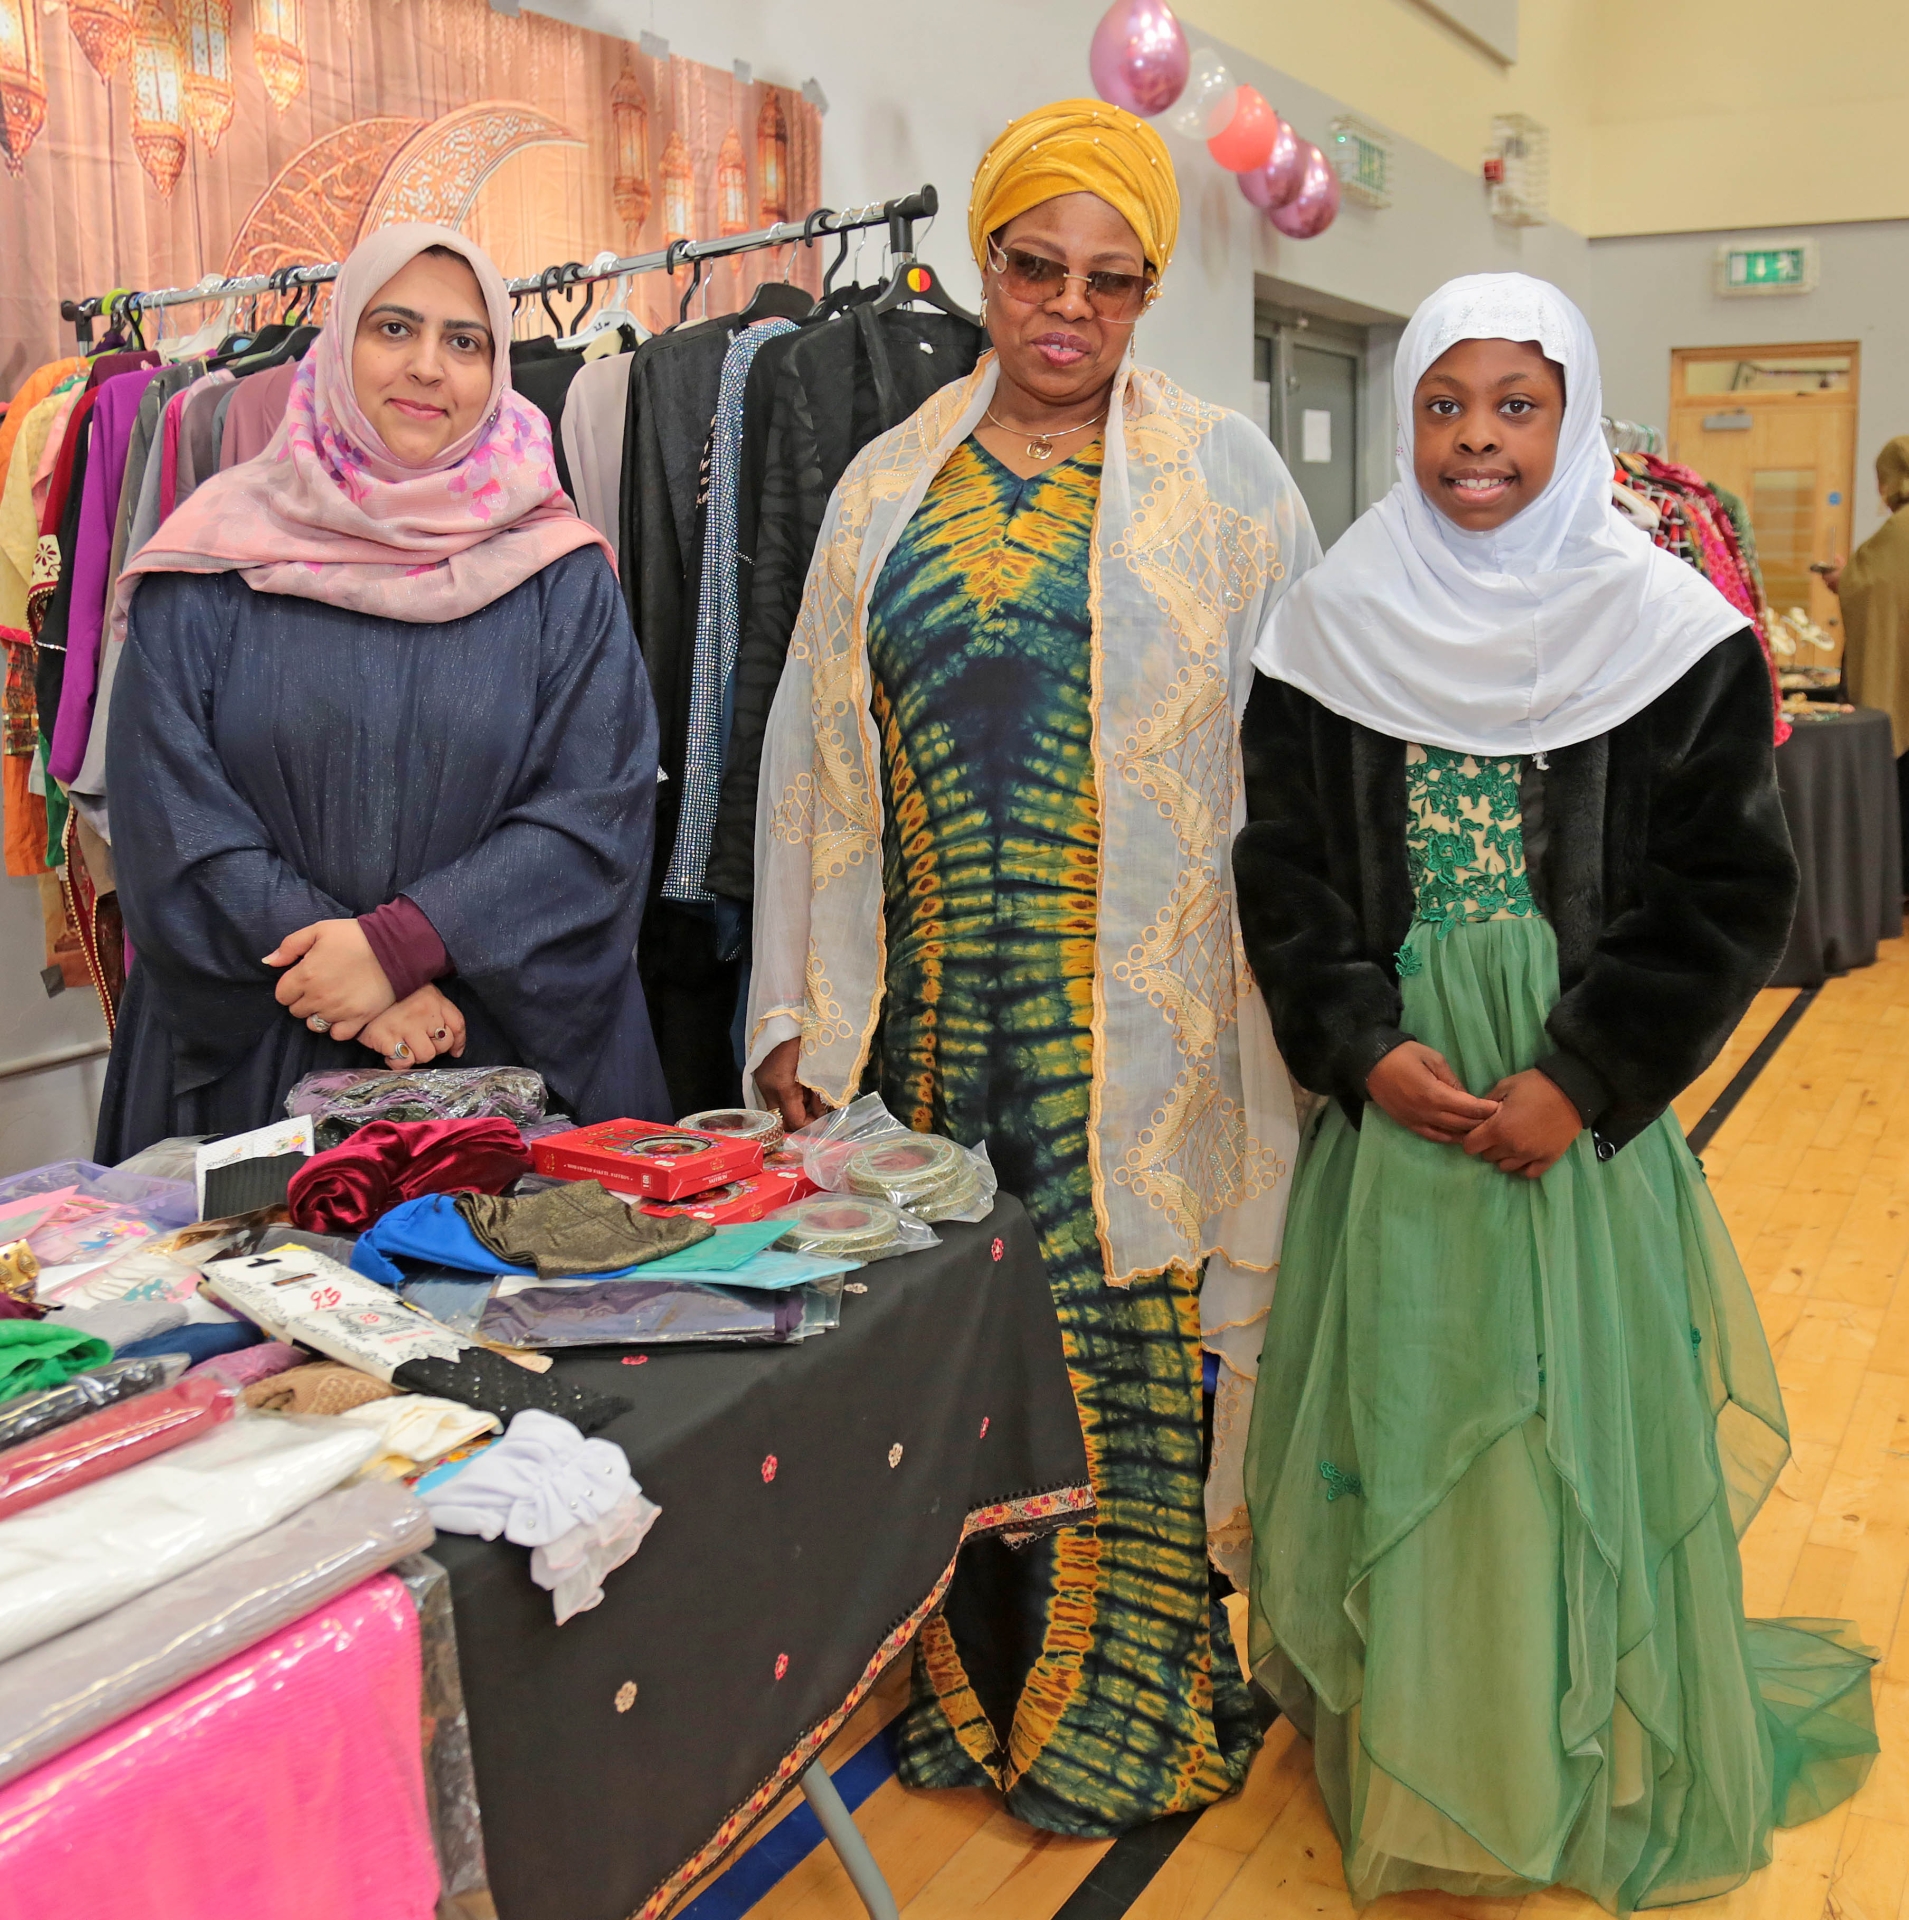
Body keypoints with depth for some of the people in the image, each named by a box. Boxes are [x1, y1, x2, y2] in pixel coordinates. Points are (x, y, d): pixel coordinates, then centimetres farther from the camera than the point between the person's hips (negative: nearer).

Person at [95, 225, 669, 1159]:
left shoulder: (559, 576, 2)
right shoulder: (219, 556, 2)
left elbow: (598, 808, -7)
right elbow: (168, 811, -4)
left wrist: (398, 944, -18)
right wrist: (344, 968, -15)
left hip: (508, 1053, 0)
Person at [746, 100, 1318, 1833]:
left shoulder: (1224, 478, 2)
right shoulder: (890, 489, 10)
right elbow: (817, 760, 10)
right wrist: (797, 1012, 6)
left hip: (1140, 1019, -3)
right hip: (936, 1012, 3)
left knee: (1135, 1341, 2)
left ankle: (1129, 1705, 22)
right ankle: (972, 1684, 29)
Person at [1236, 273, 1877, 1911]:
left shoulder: (1672, 629, -3)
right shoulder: (1332, 624, 3)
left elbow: (1731, 894, -4)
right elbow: (1282, 868, 2)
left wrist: (1580, 1080, -13)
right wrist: (1363, 1048, -10)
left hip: (1579, 1117, -1)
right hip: (1388, 1107, 2)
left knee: (1577, 1432, 7)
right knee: (1395, 1428, 10)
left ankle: (1597, 1772, 29)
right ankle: (1399, 1750, 31)